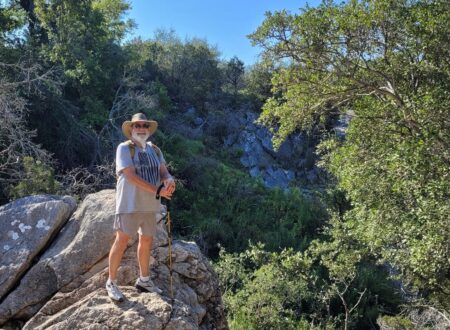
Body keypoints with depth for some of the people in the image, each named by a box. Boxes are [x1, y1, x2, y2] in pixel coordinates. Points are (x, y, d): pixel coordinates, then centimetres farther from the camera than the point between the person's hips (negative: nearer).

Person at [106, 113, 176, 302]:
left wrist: (169, 180, -23)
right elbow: (131, 176, -18)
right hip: (130, 203, -6)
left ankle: (144, 280, 30)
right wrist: (158, 191, -20)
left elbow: (164, 172, 2)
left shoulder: (155, 150, 12)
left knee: (147, 240, 14)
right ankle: (111, 283, 13)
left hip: (150, 204, 6)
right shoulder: (124, 148, -7)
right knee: (122, 241, -4)